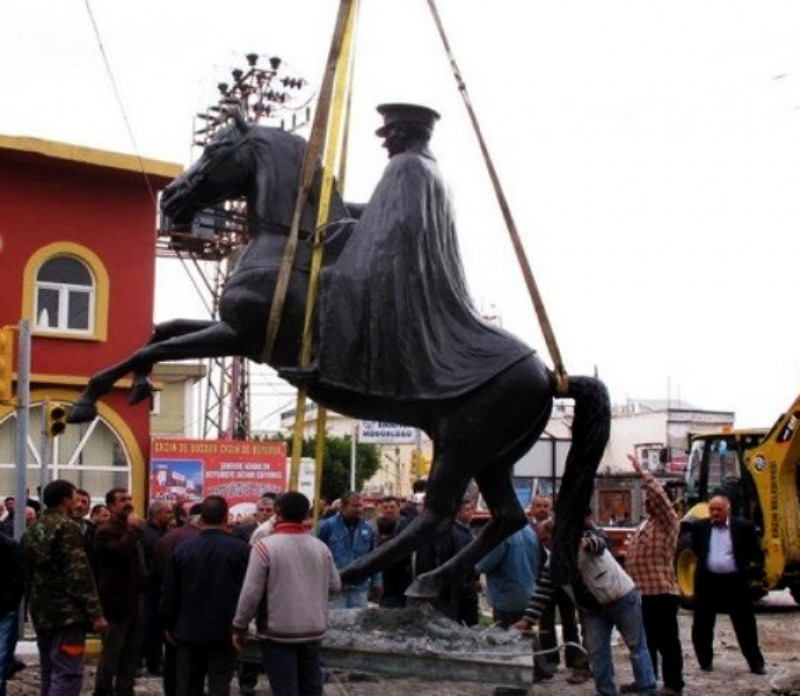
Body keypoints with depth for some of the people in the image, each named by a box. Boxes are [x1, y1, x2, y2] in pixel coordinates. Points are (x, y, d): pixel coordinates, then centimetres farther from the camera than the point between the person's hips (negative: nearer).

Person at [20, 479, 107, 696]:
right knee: (67, 674, -11)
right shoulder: (66, 527, -12)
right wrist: (95, 612, -16)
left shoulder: (31, 531, 14)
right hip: (66, 612, -9)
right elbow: (79, 573, -18)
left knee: (50, 673, 16)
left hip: (41, 612, 9)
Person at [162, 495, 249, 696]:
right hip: (225, 630, -2)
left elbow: (170, 593, 4)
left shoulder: (183, 549, -1)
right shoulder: (241, 549, -9)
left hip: (189, 629, 2)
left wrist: (169, 625, 14)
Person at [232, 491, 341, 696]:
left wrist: (239, 626, -2)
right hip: (313, 631, 4)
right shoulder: (321, 547, 0)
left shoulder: (265, 546, -14)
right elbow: (335, 585, 8)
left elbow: (251, 592, -14)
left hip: (279, 632, -4)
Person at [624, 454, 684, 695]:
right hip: (641, 592, 9)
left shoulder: (667, 522, -6)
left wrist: (642, 472, -19)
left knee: (666, 639, -4)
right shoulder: (643, 525, 21)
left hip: (661, 591, -9)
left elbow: (659, 496, -23)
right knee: (645, 638, 17)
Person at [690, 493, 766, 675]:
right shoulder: (700, 526, 4)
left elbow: (755, 553, 2)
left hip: (735, 582, -2)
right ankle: (705, 660, 23)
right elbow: (696, 549, 10)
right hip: (707, 581, 2)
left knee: (746, 624, 5)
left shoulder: (743, 527, -2)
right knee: (702, 624, 8)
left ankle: (756, 662, 15)